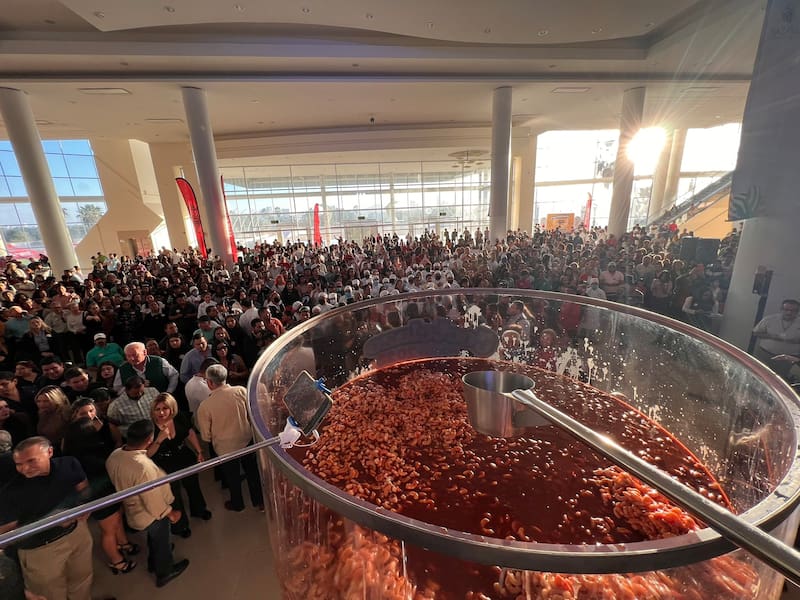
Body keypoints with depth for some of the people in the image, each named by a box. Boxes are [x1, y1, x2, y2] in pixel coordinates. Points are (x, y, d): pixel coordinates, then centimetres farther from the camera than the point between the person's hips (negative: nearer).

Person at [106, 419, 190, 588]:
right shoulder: (144, 467, -43)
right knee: (162, 542, 24)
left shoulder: (114, 455, -20)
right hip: (151, 515, -7)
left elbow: (119, 482, 1)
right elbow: (154, 501, -29)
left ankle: (154, 562, 61)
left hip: (133, 511, 7)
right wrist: (170, 513, -11)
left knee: (153, 539, 35)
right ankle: (164, 573, 49)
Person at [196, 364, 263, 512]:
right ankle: (259, 501, 40)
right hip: (247, 440, 2)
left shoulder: (204, 406, -24)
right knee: (252, 471, 23)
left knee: (232, 477, 24)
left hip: (225, 447, -1)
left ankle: (237, 504, 48)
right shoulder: (241, 391, -21)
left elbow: (206, 436, -11)